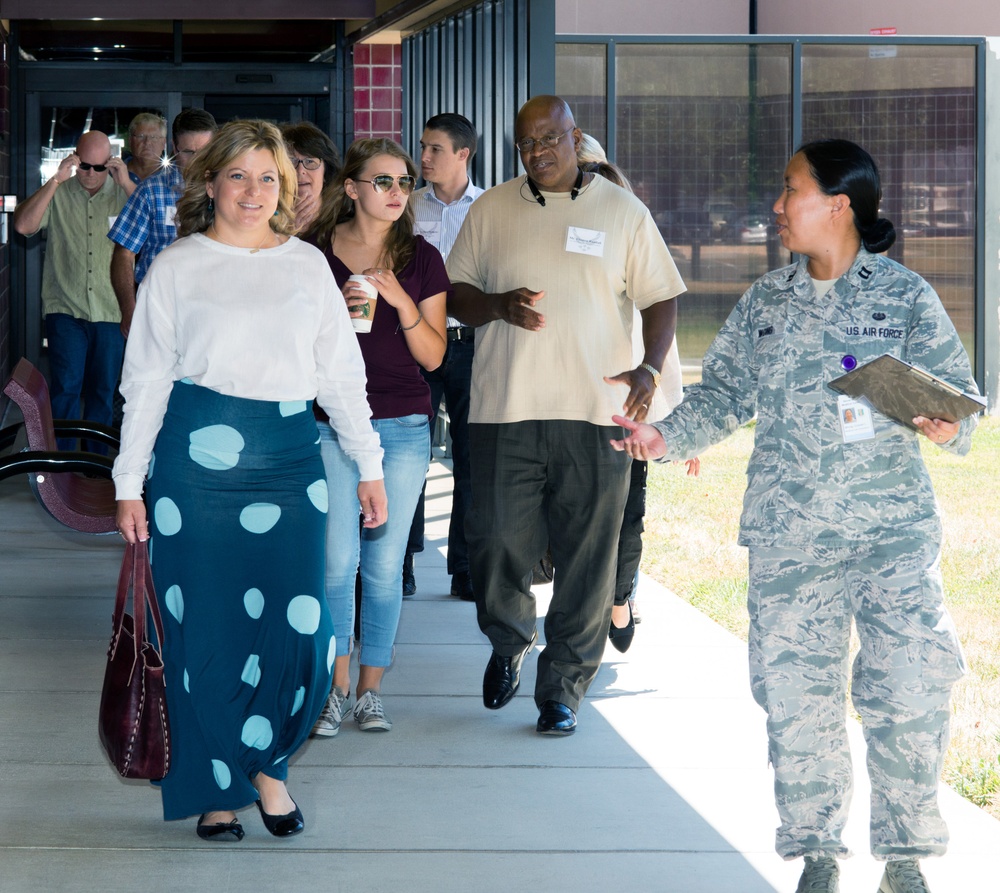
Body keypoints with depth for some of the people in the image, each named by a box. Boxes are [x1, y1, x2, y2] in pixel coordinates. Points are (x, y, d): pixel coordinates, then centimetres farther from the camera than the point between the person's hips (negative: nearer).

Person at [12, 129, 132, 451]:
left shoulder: (123, 193, 4)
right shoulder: (58, 194, 2)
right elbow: (23, 225, -12)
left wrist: (128, 184, -15)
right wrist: (56, 180, -16)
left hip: (111, 312, 1)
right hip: (66, 310, -1)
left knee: (103, 392, 10)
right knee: (65, 391, -5)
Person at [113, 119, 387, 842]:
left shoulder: (307, 264, 13)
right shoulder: (177, 268, 6)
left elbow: (341, 372, 16)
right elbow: (146, 381, 6)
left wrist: (369, 466, 13)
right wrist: (131, 484, 2)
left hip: (291, 457, 2)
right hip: (198, 456, -2)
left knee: (300, 629, -6)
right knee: (207, 630, 0)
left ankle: (266, 764, 16)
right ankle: (217, 789, 13)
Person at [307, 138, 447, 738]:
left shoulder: (422, 260, 4)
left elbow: (432, 355, 2)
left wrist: (401, 302, -14)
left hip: (403, 427, 1)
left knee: (385, 564, 2)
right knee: (338, 560, -6)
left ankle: (371, 689, 13)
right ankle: (336, 688, 4)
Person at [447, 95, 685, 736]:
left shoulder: (623, 211, 7)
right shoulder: (492, 210, 10)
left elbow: (660, 298, 8)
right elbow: (456, 294, 13)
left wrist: (650, 367, -9)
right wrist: (499, 305, -10)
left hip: (594, 415, -1)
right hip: (504, 414, 1)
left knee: (586, 559, 0)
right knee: (496, 545, 0)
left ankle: (562, 688, 11)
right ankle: (509, 642, 30)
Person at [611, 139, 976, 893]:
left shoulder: (905, 295, 1)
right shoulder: (767, 303, 11)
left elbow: (956, 389, -1)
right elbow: (725, 394, 12)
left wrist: (945, 424, -22)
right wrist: (668, 436, -4)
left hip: (894, 525, -3)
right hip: (791, 532, 3)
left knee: (911, 689, -8)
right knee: (797, 691, 2)